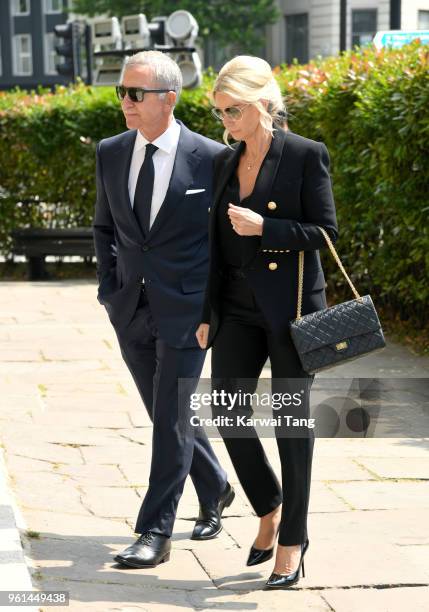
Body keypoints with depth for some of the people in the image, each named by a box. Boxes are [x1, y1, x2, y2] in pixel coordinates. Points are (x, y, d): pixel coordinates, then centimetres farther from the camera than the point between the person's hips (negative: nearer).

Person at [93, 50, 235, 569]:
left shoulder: (210, 158, -9)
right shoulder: (110, 153, 4)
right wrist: (109, 287, 8)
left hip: (186, 310, -5)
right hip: (131, 311, 5)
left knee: (169, 418, -8)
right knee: (166, 414, 15)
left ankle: (155, 534, -2)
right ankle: (215, 489, 38)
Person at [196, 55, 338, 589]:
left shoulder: (305, 155, -8)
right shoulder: (225, 162, 9)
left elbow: (325, 232, -9)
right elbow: (218, 243, 13)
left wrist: (264, 227, -20)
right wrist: (208, 315, 12)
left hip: (291, 305, -5)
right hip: (239, 308, 5)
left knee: (290, 419, 1)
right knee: (228, 412, 1)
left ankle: (292, 543, 12)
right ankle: (270, 510, 24)